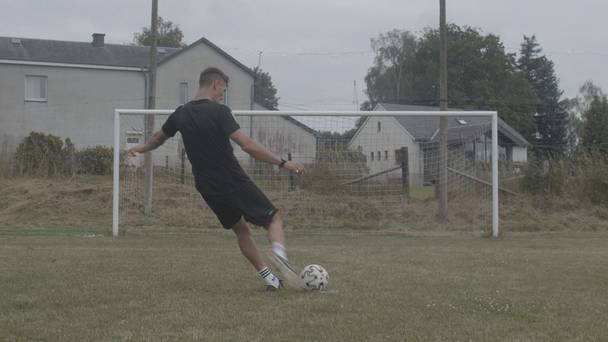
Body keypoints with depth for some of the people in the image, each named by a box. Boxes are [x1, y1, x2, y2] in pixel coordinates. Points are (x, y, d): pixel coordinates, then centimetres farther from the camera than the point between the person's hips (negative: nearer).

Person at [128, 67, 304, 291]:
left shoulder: (181, 114, 5)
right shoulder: (219, 111, -15)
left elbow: (158, 138, 24)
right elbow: (248, 145, -24)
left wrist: (141, 148, 47)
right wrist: (283, 163, -20)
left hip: (208, 188, 6)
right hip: (234, 182, -6)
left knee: (241, 229, 22)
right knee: (273, 220, 8)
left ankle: (269, 278, 16)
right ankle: (278, 252, -23)